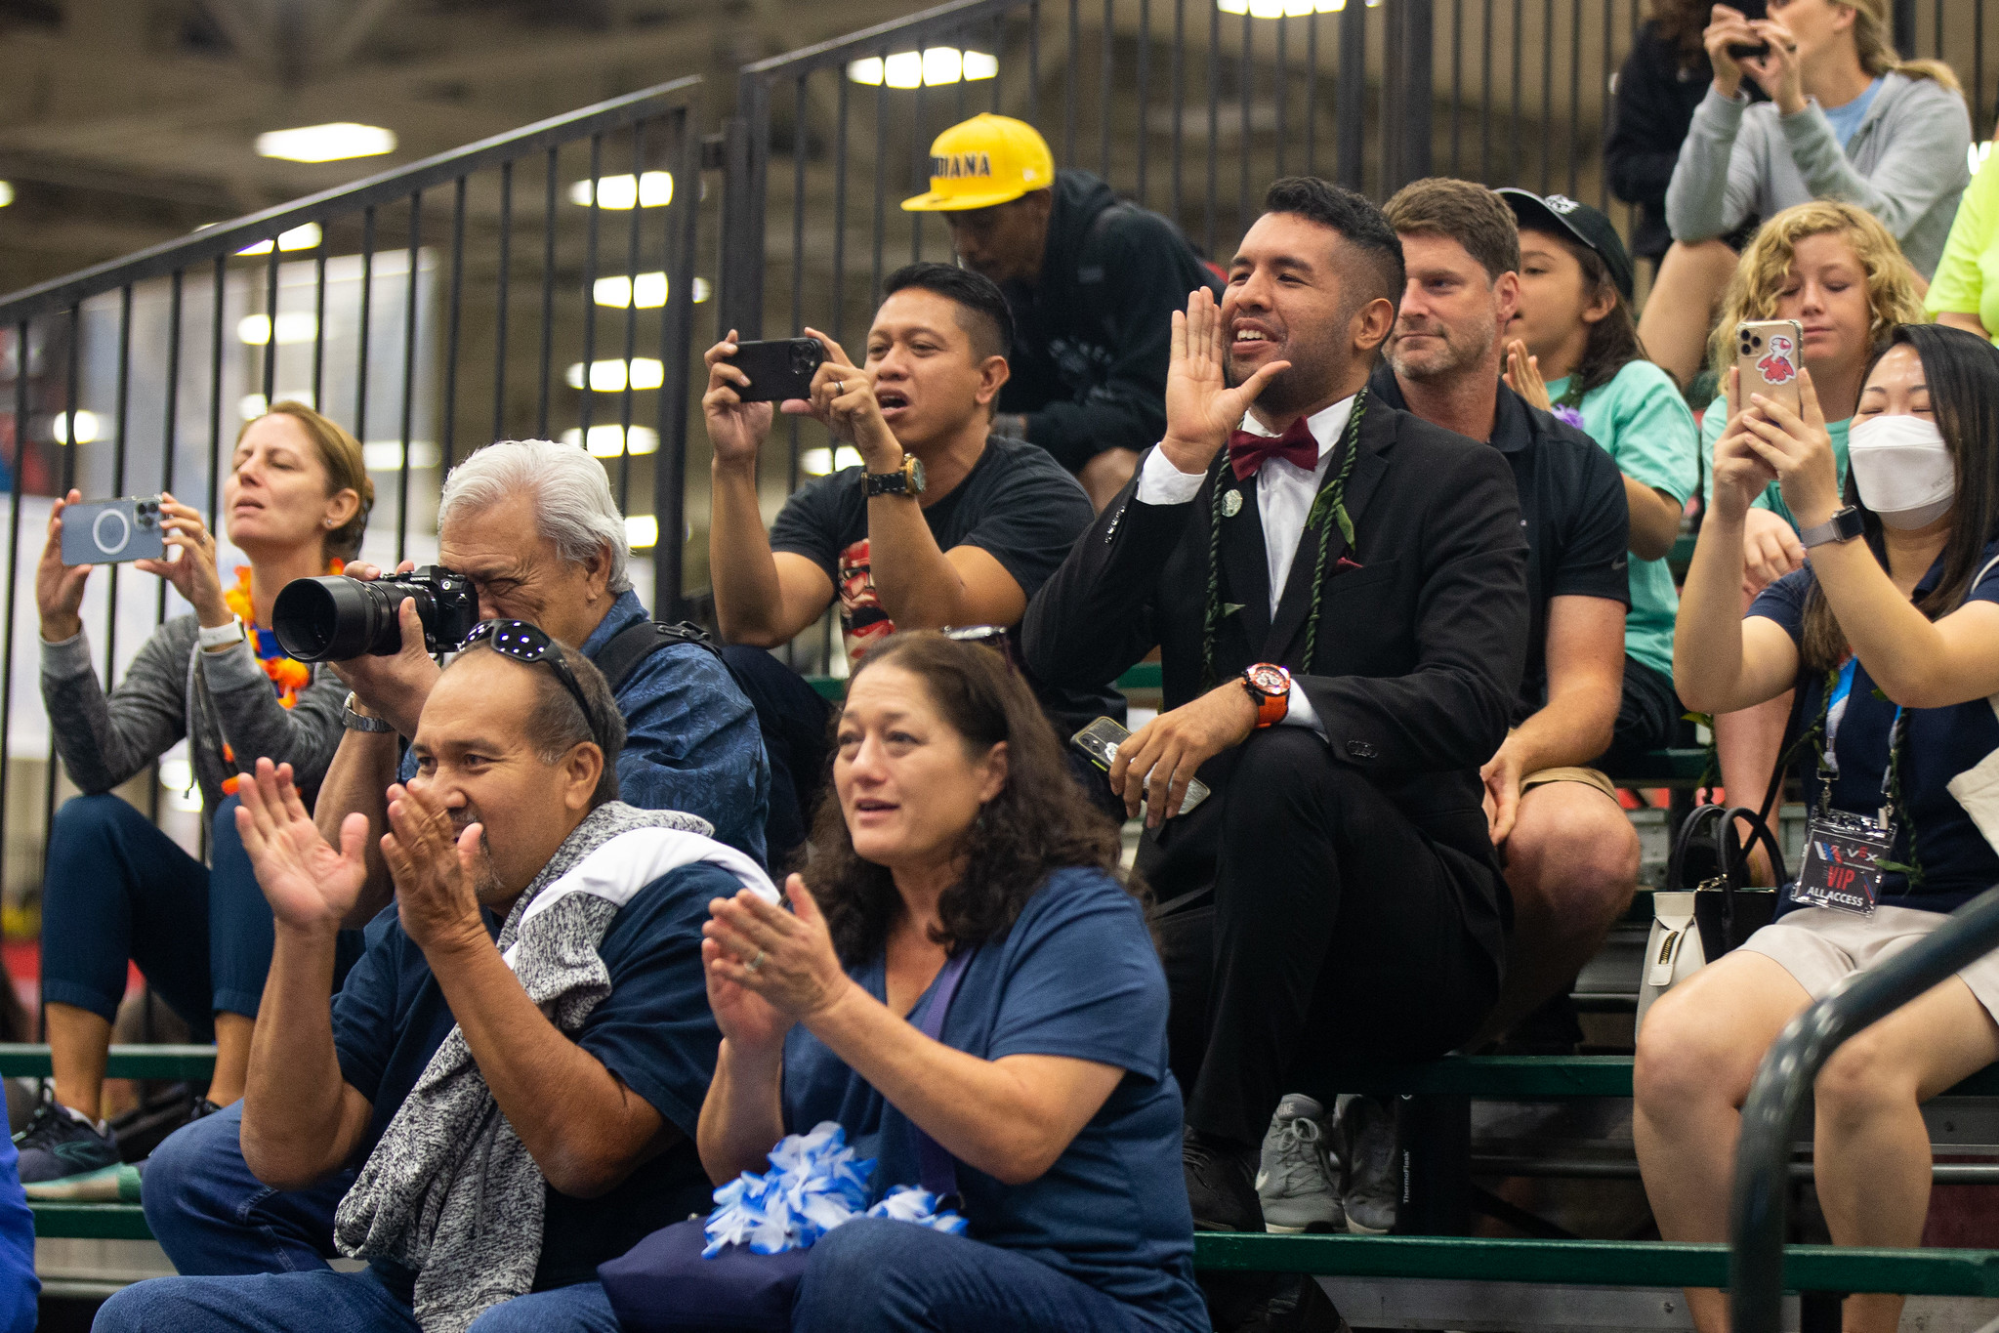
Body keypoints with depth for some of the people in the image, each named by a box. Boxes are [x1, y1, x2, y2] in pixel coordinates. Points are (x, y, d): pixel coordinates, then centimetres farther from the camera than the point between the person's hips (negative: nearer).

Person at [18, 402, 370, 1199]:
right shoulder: (193, 637, 9)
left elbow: (290, 760, -24)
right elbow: (101, 760, -7)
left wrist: (217, 617, -32)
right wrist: (60, 627, -20)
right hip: (237, 967, 5)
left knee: (248, 817, -29)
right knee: (92, 823, -16)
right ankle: (74, 1129, -24)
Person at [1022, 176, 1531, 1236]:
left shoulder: (1453, 482, 3)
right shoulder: (1182, 482, 15)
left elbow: (1471, 702, -14)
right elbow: (1055, 659, 0)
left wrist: (1258, 696, -29)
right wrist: (1181, 459, -7)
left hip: (1407, 936, -2)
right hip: (1211, 897, 2)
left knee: (1286, 770, -36)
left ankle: (1216, 1158, -25)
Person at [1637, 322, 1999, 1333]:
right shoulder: (1814, 593, 18)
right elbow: (1707, 682, -2)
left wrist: (1820, 509, -26)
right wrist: (1728, 512, -15)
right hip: (1827, 918, 4)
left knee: (1860, 1063, -36)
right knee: (1675, 1052, -27)